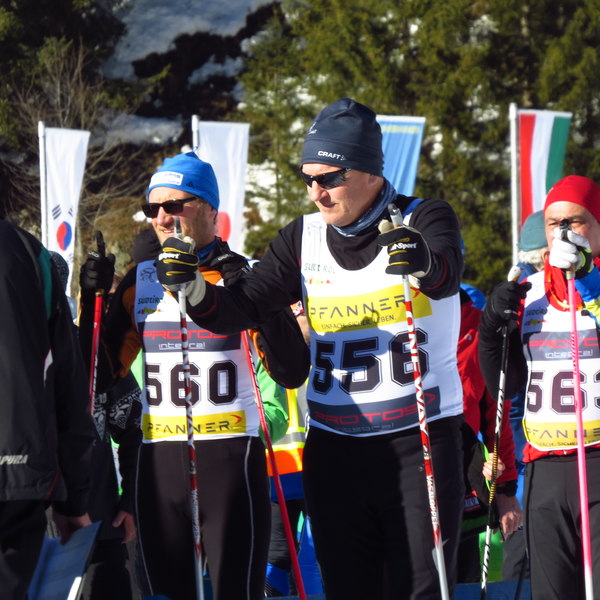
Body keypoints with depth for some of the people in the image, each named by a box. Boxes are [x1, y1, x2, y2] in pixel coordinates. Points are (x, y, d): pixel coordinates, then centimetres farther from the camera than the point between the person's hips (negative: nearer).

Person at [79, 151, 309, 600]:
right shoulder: (141, 281, 11)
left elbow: (292, 373, -10)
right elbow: (103, 372, 14)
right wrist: (93, 300, 2)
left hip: (230, 457, -5)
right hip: (158, 460, 5)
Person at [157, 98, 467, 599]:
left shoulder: (424, 221, -6)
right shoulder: (304, 238, 7)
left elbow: (446, 275, -28)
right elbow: (243, 309, 0)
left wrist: (425, 264, -52)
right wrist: (196, 290, -21)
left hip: (422, 444, -4)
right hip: (333, 449, 4)